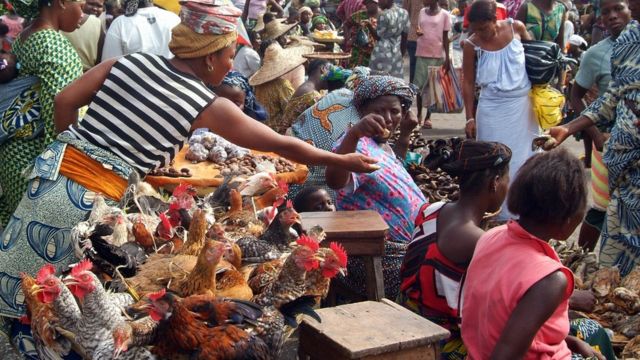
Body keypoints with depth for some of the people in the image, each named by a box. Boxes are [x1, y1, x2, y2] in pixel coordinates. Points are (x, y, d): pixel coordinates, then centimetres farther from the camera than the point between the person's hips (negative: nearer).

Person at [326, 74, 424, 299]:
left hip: (405, 250, 10)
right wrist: (353, 133, -53)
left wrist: (405, 136, 26)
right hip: (378, 260, -10)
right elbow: (334, 181, -39)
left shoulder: (383, 146, 13)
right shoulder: (359, 146, -16)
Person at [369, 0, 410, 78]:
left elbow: (378, 36, -7)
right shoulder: (404, 13, 5)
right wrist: (401, 54, 17)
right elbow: (404, 37, 10)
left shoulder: (384, 15, -15)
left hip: (382, 54, -6)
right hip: (397, 54, 6)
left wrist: (369, 25, 2)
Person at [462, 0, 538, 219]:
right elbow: (468, 83, -4)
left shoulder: (516, 28, -7)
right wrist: (470, 117, -5)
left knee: (523, 155, 11)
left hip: (522, 104, 2)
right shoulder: (471, 45, -11)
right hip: (493, 108, -2)